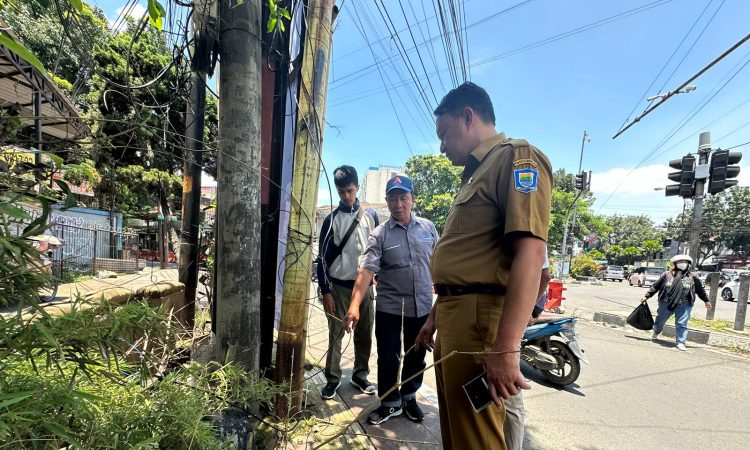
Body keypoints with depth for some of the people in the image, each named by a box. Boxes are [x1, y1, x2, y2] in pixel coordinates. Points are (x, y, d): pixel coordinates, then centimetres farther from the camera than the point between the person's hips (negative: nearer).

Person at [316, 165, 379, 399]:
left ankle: (360, 375, 29)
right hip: (338, 286, -2)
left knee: (365, 333, 11)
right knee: (336, 334, 6)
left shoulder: (370, 215, 3)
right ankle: (332, 379, 22)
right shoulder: (331, 219, -2)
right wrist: (325, 291, -6)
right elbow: (323, 257, -3)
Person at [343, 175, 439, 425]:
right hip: (389, 307, -2)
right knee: (388, 357, 10)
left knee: (416, 357, 18)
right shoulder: (380, 234, -10)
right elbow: (366, 270, -19)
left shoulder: (428, 227, 1)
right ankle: (390, 403, 33)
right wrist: (354, 305, -29)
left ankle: (408, 398, 41)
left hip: (422, 306, 3)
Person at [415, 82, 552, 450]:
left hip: (479, 316, -9)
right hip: (454, 315, 10)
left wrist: (505, 347, -25)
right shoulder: (475, 174, 22)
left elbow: (530, 255, -20)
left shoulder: (516, 157, -7)